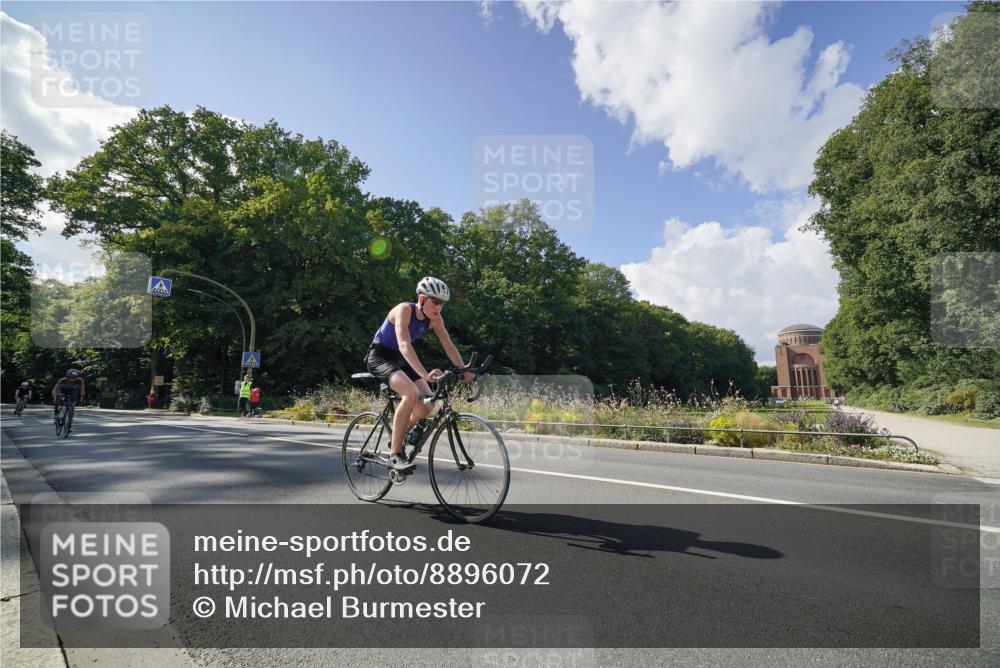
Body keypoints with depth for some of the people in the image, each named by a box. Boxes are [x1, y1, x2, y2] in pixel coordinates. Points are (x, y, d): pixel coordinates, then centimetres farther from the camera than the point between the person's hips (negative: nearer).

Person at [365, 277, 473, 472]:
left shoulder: (434, 319, -7)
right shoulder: (404, 310, -26)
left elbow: (449, 346, -7)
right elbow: (404, 346, -39)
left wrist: (464, 371, -21)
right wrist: (425, 374, -52)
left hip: (399, 359, 7)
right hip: (379, 356, -7)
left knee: (428, 403, -7)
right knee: (411, 393, -31)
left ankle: (399, 437, 20)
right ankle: (394, 455, -23)